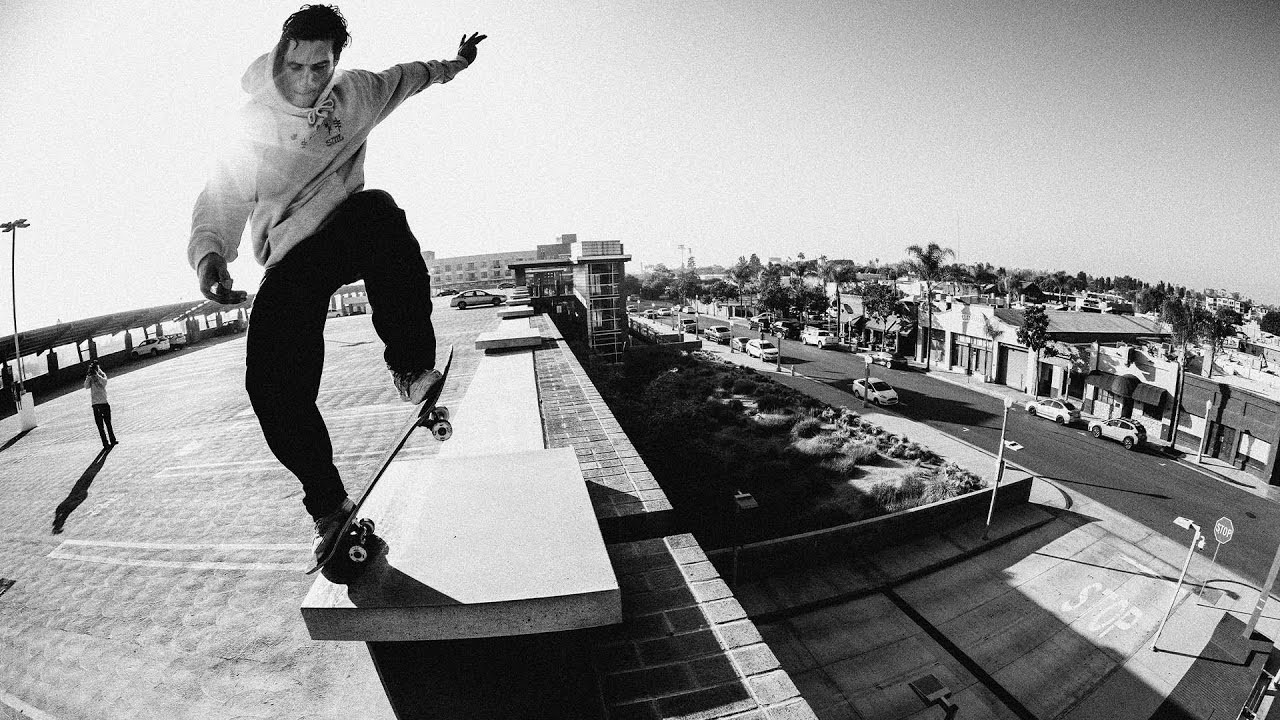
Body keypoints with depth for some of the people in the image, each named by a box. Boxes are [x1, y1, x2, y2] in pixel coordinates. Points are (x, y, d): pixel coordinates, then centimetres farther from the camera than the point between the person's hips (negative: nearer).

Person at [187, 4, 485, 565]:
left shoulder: (356, 92, 6)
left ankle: (412, 366, -25)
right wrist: (209, 257, -24)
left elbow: (402, 77, 28)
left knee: (378, 208, -38)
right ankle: (329, 508, 3)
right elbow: (216, 208, -3)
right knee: (274, 388, -16)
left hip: (351, 234, 1)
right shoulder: (252, 125, -3)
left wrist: (453, 64, 42)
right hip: (290, 261, 0)